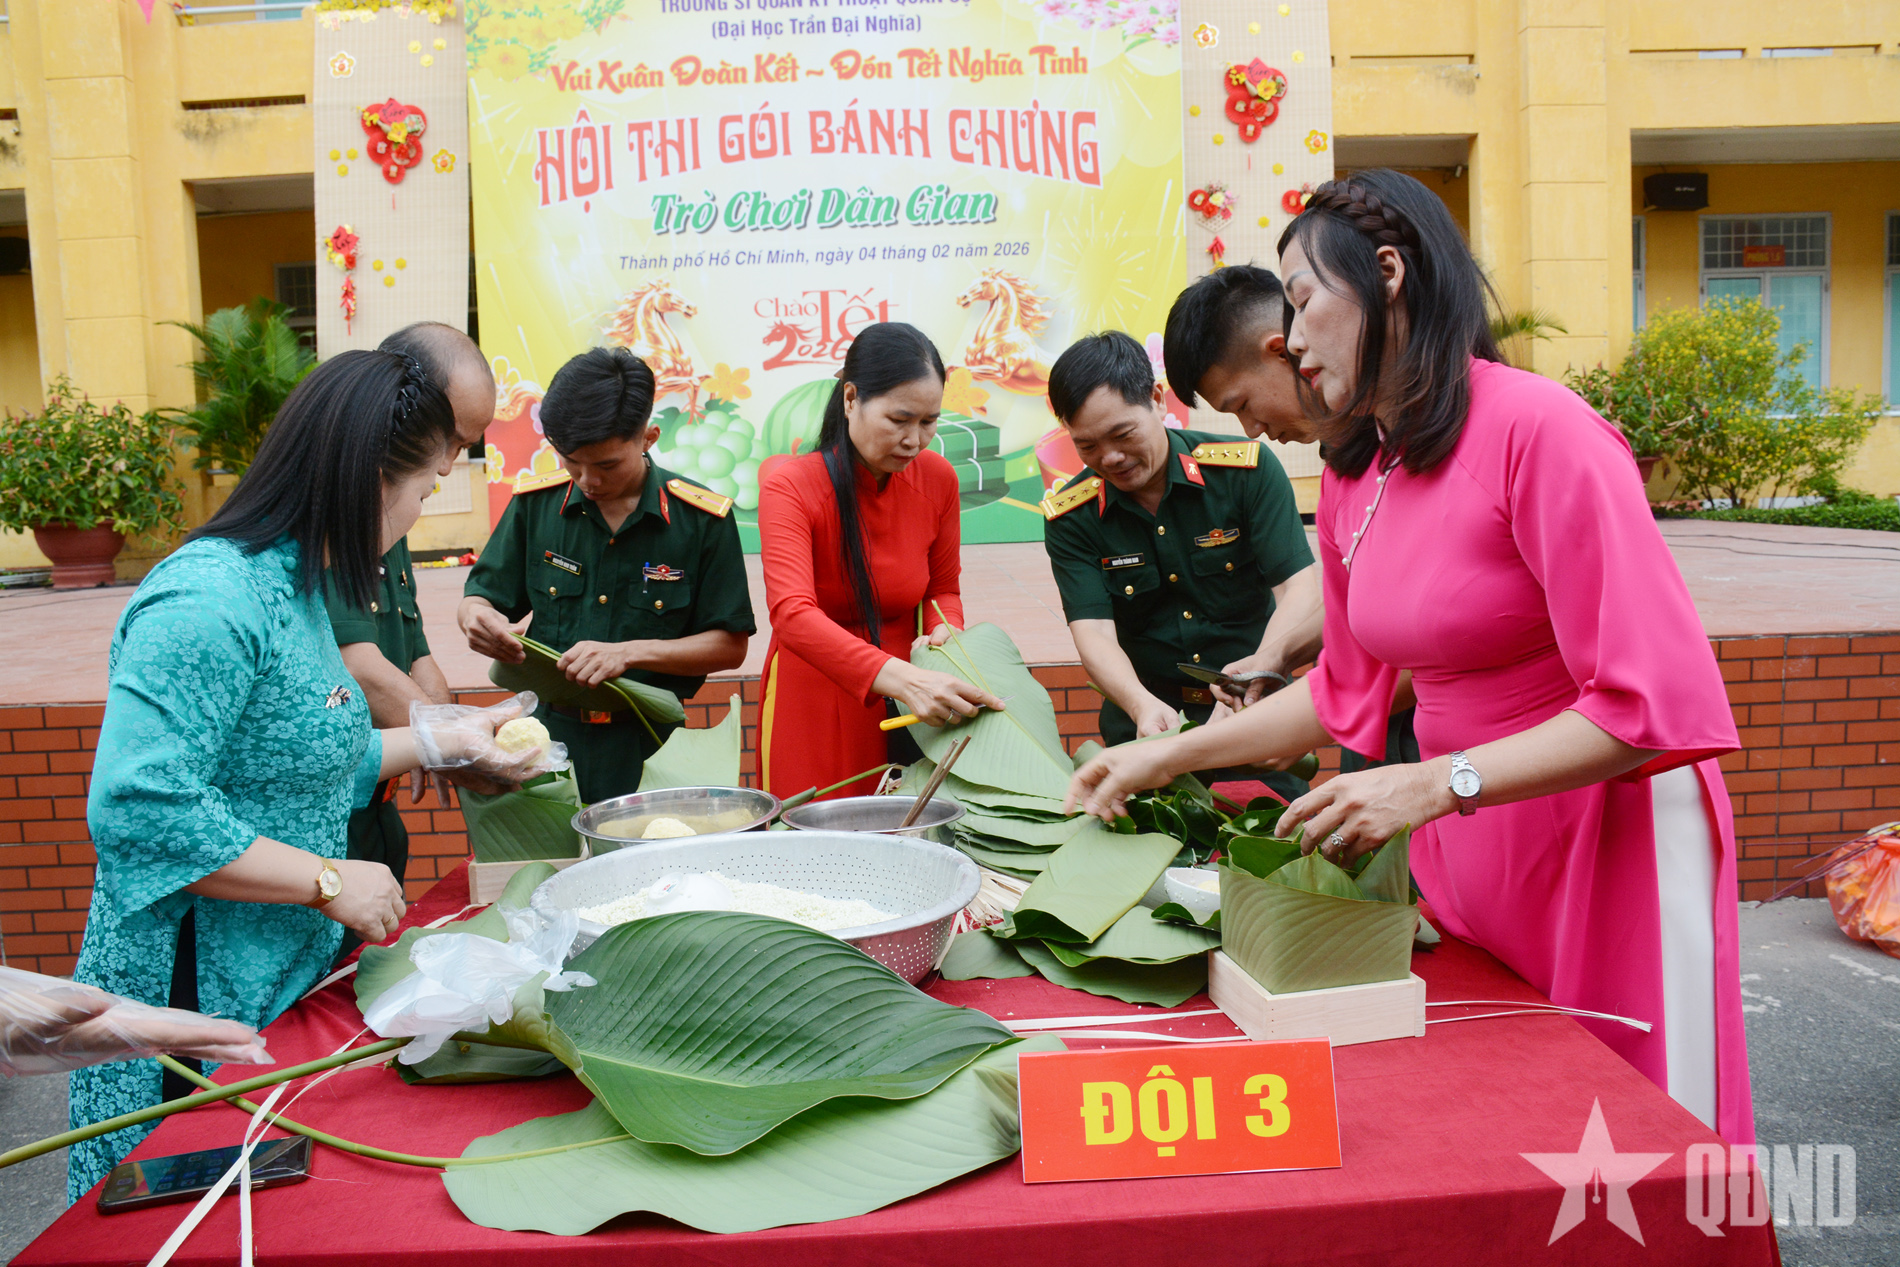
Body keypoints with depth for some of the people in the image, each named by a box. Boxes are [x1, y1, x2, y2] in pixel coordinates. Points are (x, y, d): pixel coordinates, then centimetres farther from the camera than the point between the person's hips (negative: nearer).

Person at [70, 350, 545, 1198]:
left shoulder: (294, 587, 8)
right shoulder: (208, 602, -23)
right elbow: (138, 807, -29)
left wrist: (448, 742, 20)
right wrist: (329, 882, -22)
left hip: (281, 984, 9)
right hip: (193, 1001, -9)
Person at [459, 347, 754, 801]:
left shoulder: (702, 519, -2)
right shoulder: (536, 503, 6)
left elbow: (730, 645, 0)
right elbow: (478, 598, 14)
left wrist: (630, 653, -13)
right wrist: (478, 619, -11)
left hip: (655, 747, -2)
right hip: (551, 741, 2)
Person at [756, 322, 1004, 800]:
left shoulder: (938, 479, -2)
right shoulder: (789, 487, -15)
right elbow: (792, 614, -29)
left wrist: (945, 629, -13)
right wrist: (899, 677, -43)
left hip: (904, 712, 4)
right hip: (813, 710, -3)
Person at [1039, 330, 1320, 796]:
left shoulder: (1247, 470, -4)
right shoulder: (1069, 518, -1)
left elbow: (1302, 594, -12)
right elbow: (1095, 634, -11)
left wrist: (1263, 663, -34)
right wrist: (1142, 705, -33)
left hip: (1253, 712, 0)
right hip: (1146, 720, 1)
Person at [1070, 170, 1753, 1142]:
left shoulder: (1537, 429, -20)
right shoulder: (1352, 477, 3)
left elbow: (1655, 707, -23)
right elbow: (1348, 687, 15)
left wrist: (1431, 784, -28)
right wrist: (1170, 755, 11)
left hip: (1610, 835, -6)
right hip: (1461, 845, 6)